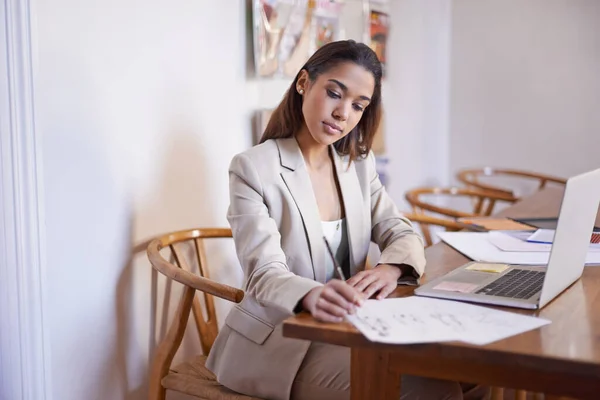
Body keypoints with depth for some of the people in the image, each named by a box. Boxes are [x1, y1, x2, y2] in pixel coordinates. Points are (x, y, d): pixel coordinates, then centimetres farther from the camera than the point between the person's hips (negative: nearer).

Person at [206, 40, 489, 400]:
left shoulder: (359, 164, 10)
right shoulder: (254, 168, -10)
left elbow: (403, 234, 4)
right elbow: (264, 273, -20)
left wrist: (390, 269, -22)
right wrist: (311, 295, -44)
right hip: (276, 340, -6)